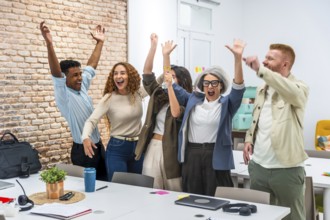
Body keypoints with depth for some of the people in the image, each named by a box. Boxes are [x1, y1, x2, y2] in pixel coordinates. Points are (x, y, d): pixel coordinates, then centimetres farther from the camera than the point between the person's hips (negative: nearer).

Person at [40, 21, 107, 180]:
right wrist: (49, 44, -41)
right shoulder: (63, 95, -13)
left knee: (103, 182, 13)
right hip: (82, 150, -7)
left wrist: (100, 43, 16)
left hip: (98, 146, 7)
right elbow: (55, 72, -28)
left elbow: (91, 66, 15)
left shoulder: (82, 88, 6)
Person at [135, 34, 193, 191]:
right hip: (153, 148, 5)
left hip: (171, 151, -5)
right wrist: (153, 45, -6)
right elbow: (147, 73, 5)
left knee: (174, 193, 2)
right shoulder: (159, 95, 11)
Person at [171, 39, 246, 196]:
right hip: (192, 155, 3)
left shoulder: (226, 103, 0)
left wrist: (238, 58, -31)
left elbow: (238, 87, -16)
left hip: (216, 156, -3)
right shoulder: (193, 100, 8)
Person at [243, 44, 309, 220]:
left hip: (286, 169, -6)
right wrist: (249, 139, 5)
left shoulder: (299, 88, -8)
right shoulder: (262, 90, 13)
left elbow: (291, 91, -33)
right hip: (258, 166, 6)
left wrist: (260, 70, -38)